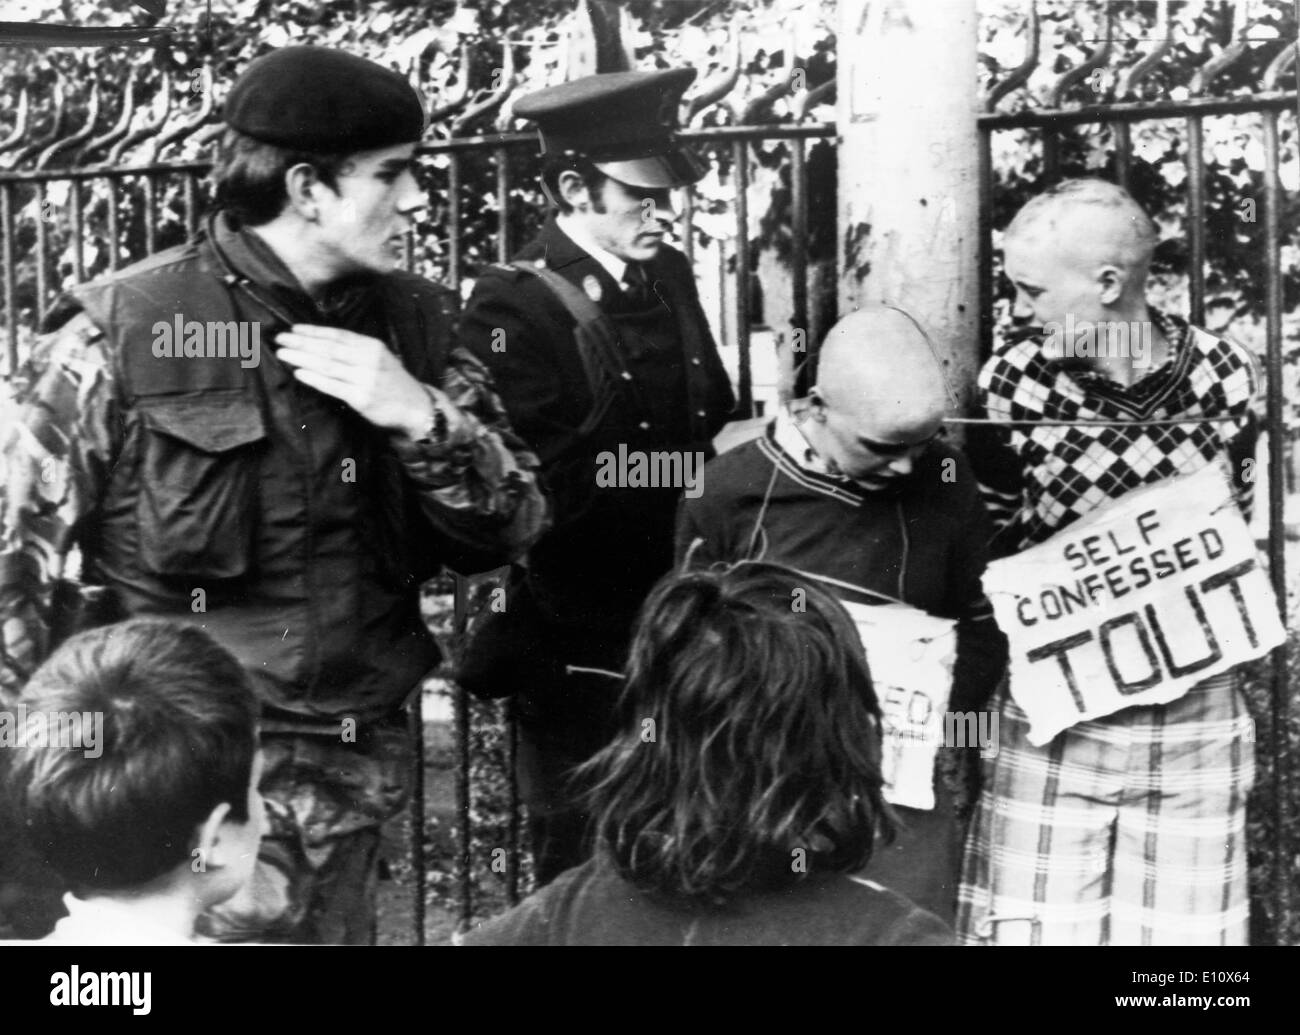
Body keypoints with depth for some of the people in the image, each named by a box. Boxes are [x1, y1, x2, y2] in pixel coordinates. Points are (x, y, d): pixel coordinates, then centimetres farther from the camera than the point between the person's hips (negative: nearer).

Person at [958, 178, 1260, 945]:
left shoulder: (1223, 374, -4)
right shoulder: (1015, 378, -6)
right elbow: (996, 544, -4)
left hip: (1193, 712, 1)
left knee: (1183, 929, 7)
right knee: (1029, 925, 0)